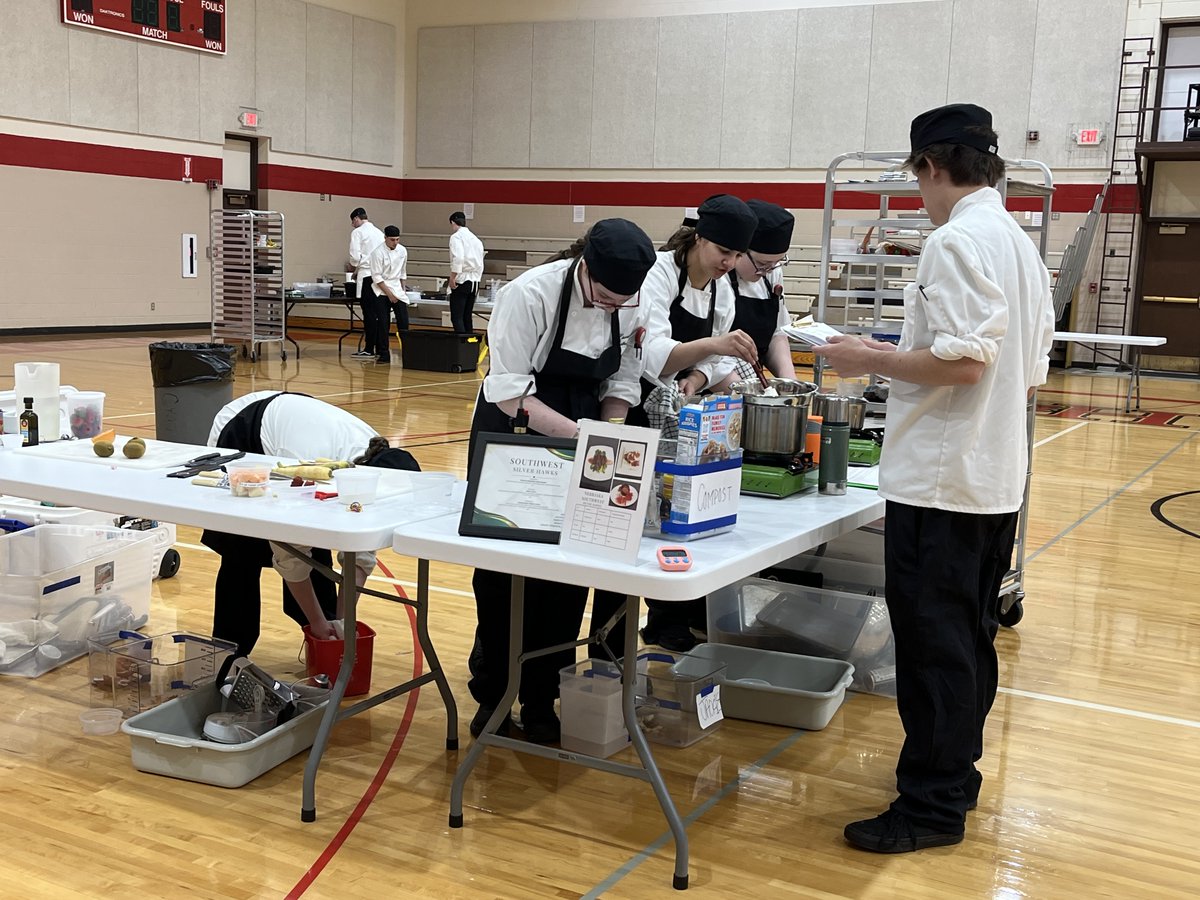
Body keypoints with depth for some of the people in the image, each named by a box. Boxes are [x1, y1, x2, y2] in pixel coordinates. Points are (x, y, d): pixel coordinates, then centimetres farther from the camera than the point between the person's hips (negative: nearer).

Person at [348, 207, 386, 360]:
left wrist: (355, 268, 10)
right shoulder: (379, 232, 16)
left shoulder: (358, 232, -2)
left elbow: (355, 255, -11)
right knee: (381, 314, 5)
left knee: (369, 314, -4)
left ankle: (369, 349, -2)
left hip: (367, 276, -6)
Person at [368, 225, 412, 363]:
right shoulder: (379, 252, -14)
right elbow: (376, 277, -14)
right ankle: (384, 354, 2)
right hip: (382, 291, -4)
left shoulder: (402, 250, 2)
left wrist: (402, 289, 13)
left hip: (397, 289, 4)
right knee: (384, 324, -5)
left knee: (403, 321, -1)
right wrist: (389, 294, -15)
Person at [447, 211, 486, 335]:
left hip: (462, 280, -7)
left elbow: (458, 258, -21)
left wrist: (452, 277, -17)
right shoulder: (476, 239, 16)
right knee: (467, 317, 14)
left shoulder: (456, 236, -7)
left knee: (456, 317, -6)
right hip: (475, 281, 7)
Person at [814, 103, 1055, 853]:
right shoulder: (1022, 244, 14)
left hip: (941, 481, -9)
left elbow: (964, 362, -23)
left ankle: (932, 805, 7)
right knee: (969, 639, 17)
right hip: (995, 479, 10)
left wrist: (872, 360, -10)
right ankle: (957, 773, 28)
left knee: (935, 646, -2)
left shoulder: (958, 242, -15)